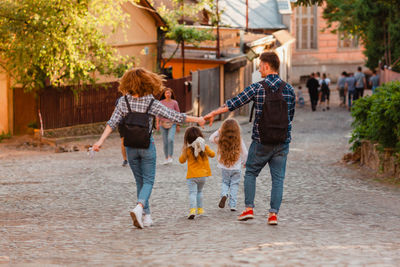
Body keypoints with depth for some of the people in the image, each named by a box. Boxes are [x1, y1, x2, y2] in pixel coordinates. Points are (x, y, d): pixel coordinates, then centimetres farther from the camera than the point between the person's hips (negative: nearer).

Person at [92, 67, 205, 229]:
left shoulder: (124, 101, -4)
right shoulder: (152, 103, -9)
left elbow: (112, 123, -9)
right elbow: (175, 117, -7)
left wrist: (101, 141, -8)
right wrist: (197, 120, 4)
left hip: (131, 147, 3)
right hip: (147, 146, -3)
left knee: (140, 181, 15)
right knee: (148, 181, 4)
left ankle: (147, 216, 16)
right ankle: (139, 207, -23)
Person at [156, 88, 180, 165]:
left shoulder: (174, 103, -1)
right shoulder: (161, 103, 2)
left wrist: (178, 126, 5)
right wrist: (157, 124, -1)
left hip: (172, 124, -2)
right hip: (163, 124, 2)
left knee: (170, 139, -22)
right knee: (165, 142, 3)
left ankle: (170, 157, -12)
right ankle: (166, 158, 13)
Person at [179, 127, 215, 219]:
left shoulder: (187, 150, -8)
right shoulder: (205, 147, -2)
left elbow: (181, 160, 2)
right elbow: (212, 154, 13)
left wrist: (183, 152, 7)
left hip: (191, 176, -3)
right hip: (202, 174, 3)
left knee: (192, 193, -7)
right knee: (199, 191, 23)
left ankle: (193, 209, -25)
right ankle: (200, 209, 26)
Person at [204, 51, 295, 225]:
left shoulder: (257, 88, -8)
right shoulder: (289, 89, 0)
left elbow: (234, 103, -3)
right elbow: (291, 115, 10)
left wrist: (214, 113, 6)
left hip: (261, 141, -2)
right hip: (282, 142, 2)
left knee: (250, 173, 15)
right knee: (278, 178, 7)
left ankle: (249, 209, 7)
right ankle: (273, 213, 1)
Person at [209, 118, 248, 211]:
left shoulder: (220, 141, -10)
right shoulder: (239, 141, -12)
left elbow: (211, 138, 9)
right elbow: (245, 153, -4)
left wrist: (218, 131, 8)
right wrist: (244, 162, 14)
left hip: (225, 168, 1)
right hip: (236, 168, -1)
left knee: (225, 183, 20)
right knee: (234, 185, 9)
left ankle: (224, 195, -10)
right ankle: (232, 205, 6)